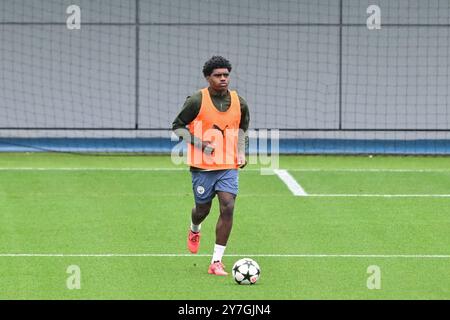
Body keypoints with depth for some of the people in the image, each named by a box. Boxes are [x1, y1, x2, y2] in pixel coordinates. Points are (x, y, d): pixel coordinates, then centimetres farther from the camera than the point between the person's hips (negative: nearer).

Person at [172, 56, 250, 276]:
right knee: (203, 209, 9)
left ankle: (216, 261, -10)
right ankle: (194, 230, 50)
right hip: (202, 166, -2)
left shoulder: (239, 102, 4)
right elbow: (177, 126, -2)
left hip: (228, 166, 2)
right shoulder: (197, 101, -8)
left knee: (228, 207, -14)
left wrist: (241, 153, 7)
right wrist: (198, 143, -16)